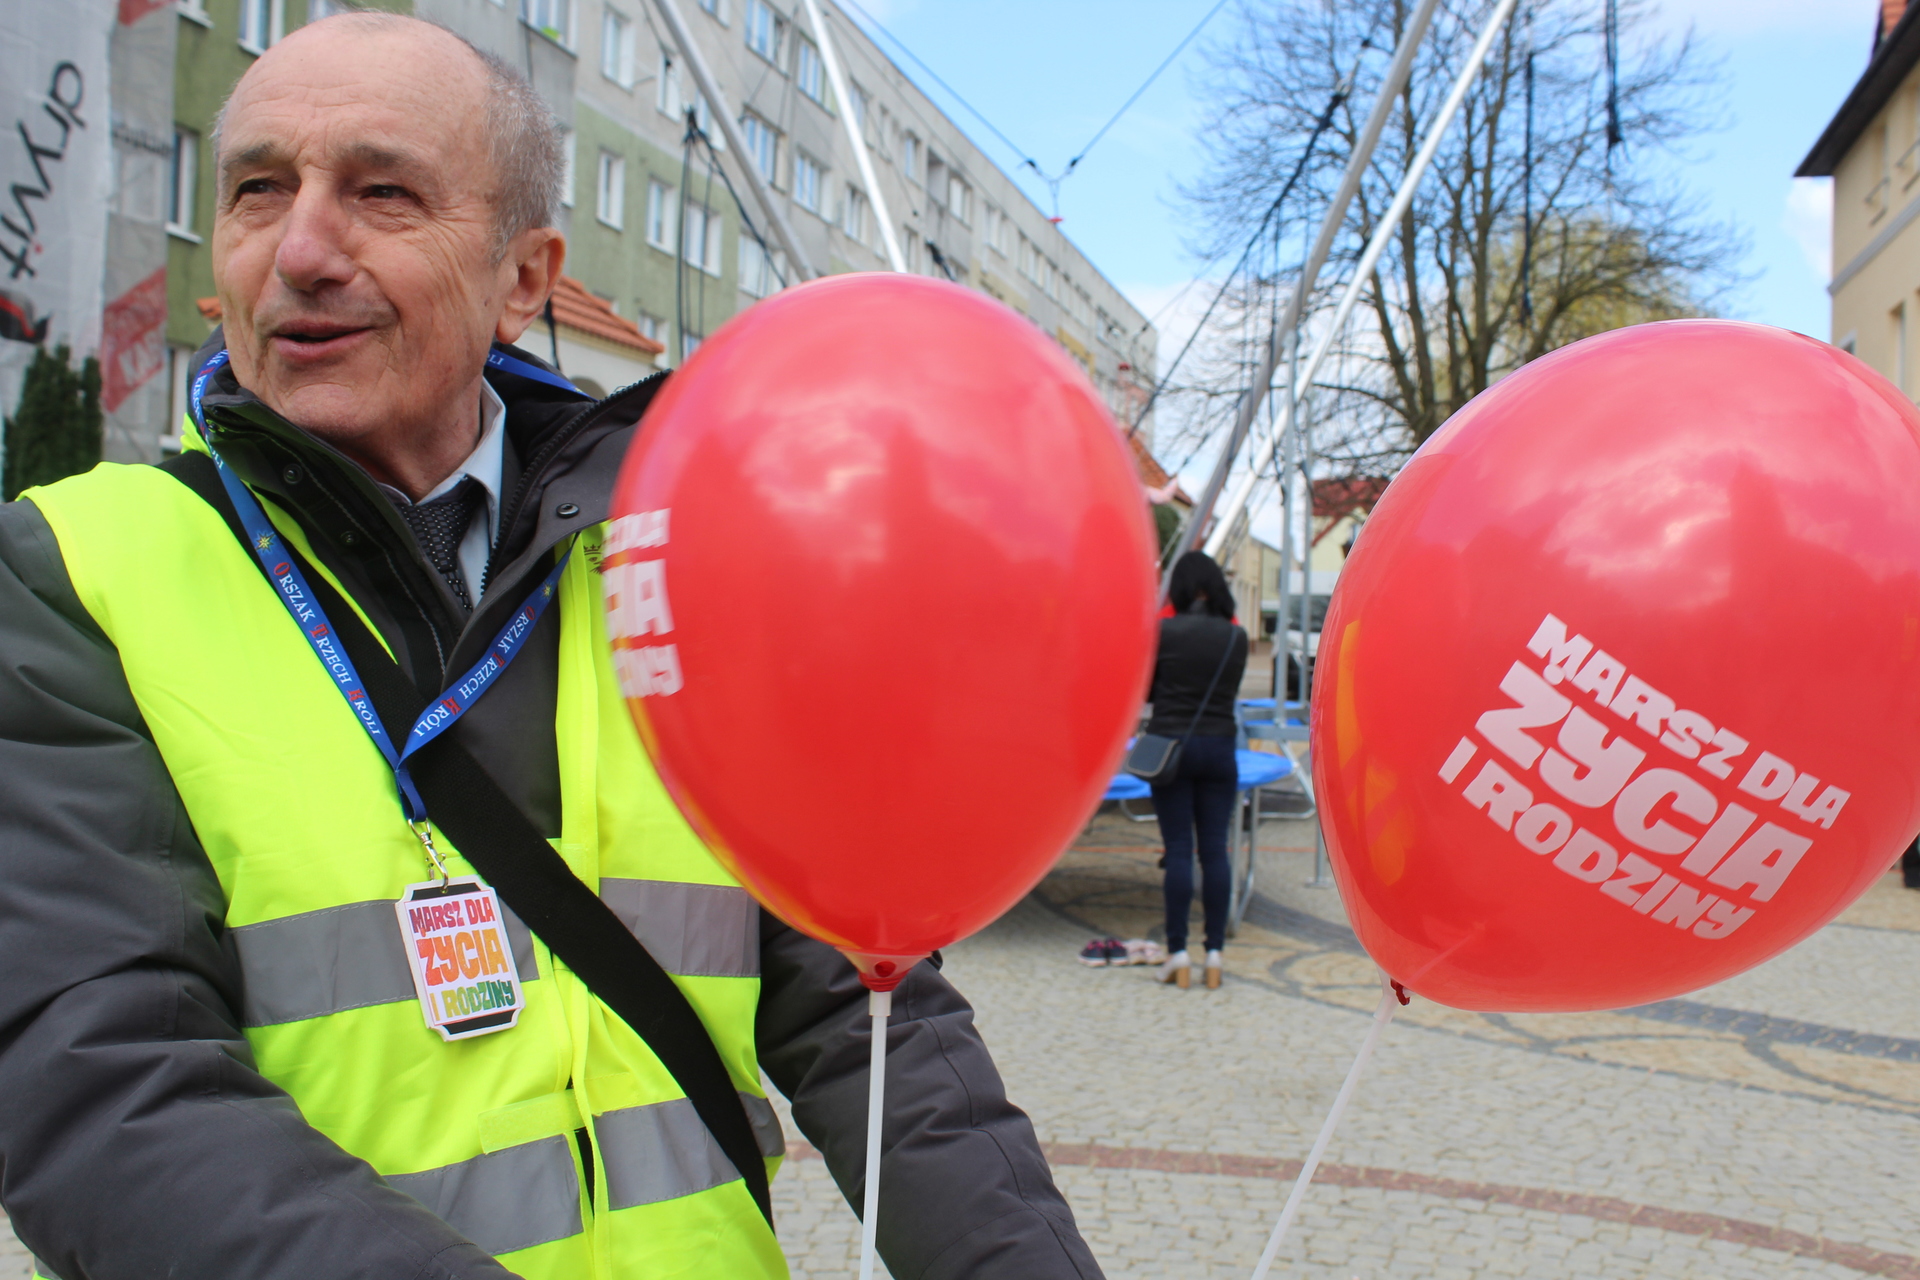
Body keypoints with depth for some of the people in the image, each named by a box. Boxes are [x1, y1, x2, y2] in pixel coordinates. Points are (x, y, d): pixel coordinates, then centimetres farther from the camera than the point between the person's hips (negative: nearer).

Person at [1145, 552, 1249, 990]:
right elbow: (1230, 692, 12)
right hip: (1219, 747, 2)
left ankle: (1178, 951, 2)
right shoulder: (1237, 637, 1)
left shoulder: (1164, 631, -8)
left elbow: (1143, 691, 2)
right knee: (1215, 850, 5)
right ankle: (1214, 951, 8)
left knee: (1178, 850, 0)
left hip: (1170, 745, -2)